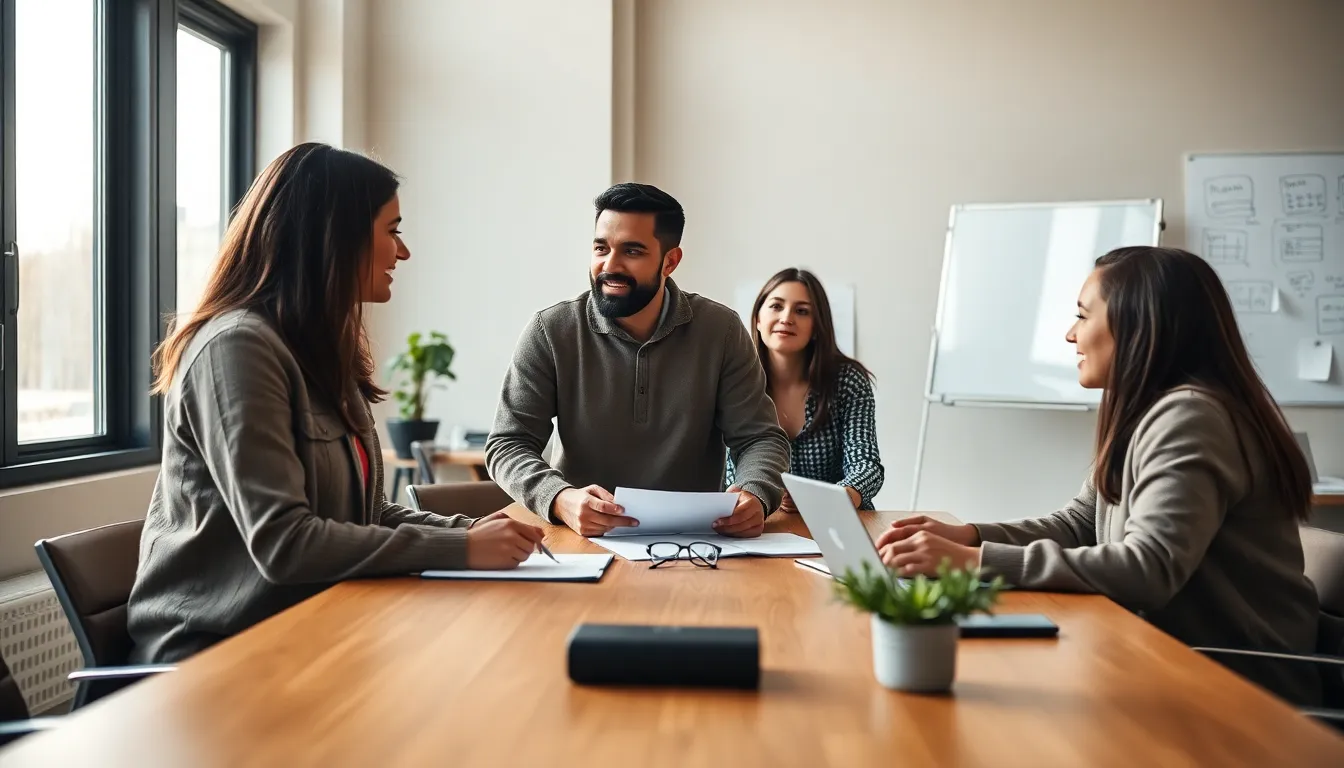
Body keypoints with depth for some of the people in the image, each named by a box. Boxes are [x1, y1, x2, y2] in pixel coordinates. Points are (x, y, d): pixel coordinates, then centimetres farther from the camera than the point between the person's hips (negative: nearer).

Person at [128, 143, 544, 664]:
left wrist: (467, 530, -2)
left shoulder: (324, 350, 13)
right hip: (215, 650, -8)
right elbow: (282, 543, -23)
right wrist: (459, 549, -20)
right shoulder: (238, 347, -16)